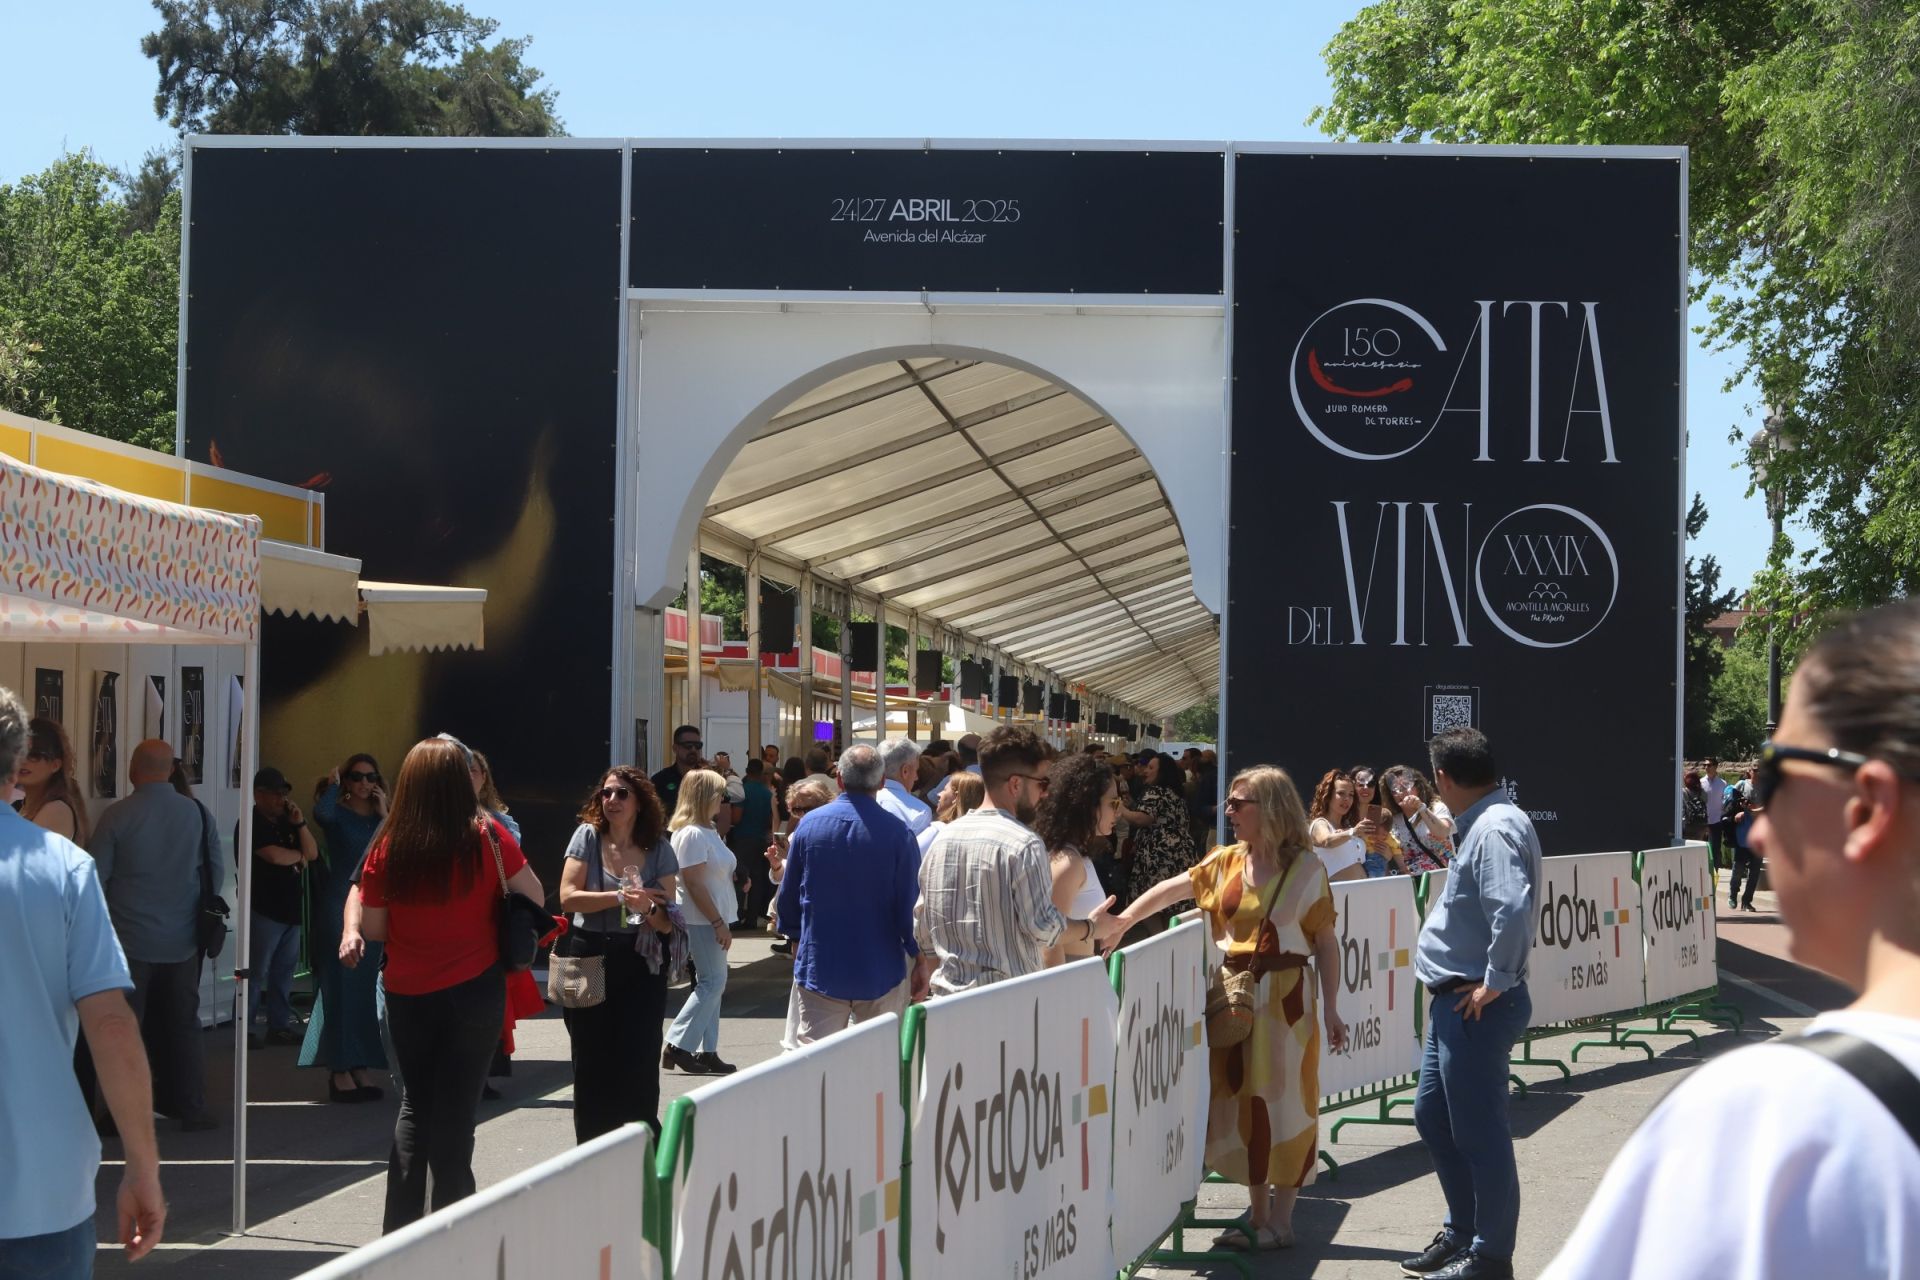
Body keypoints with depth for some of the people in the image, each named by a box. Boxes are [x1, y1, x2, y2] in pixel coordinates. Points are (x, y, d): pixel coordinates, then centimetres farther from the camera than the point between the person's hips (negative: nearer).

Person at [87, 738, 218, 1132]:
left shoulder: (118, 814, -12)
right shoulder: (196, 812, -2)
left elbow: (95, 875, -9)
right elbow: (214, 868, 6)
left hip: (131, 938, -3)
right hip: (181, 940, 3)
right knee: (182, 1025, 11)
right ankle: (190, 1109, 14)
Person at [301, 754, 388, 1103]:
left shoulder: (382, 819, 12)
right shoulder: (338, 813, 0)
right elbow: (321, 813, -26)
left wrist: (385, 815, -8)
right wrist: (333, 783, -9)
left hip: (371, 912, 5)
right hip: (337, 907, -5)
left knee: (365, 989, 7)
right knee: (339, 987, -7)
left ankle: (359, 1068, 12)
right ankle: (339, 1071, -7)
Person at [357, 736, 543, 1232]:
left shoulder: (387, 847, -8)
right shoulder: (487, 838, -12)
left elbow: (373, 927, -1)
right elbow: (535, 897, -2)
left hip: (407, 995, 2)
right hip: (474, 990, -2)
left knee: (415, 1103, 18)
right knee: (455, 1111, 7)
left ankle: (398, 1228, 16)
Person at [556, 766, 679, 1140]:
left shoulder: (658, 849, 2)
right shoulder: (588, 835, 0)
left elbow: (668, 923, 1)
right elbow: (568, 897, -11)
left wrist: (649, 909, -20)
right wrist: (621, 898, -17)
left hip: (641, 967, 0)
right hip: (591, 959, 0)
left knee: (638, 1064, -3)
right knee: (593, 1066, 7)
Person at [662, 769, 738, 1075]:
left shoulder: (707, 831, 15)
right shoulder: (692, 834, -16)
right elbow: (694, 883, -20)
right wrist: (719, 923, -19)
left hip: (713, 919, 10)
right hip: (702, 921, -10)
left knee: (711, 984, 10)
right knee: (712, 983, -10)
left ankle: (707, 1052, 13)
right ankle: (677, 1046, -6)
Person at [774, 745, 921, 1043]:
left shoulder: (809, 825, -3)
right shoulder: (897, 832, -12)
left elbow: (789, 895, 7)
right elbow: (910, 903, -9)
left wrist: (796, 937, 25)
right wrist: (917, 954, 5)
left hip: (818, 965, 1)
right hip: (881, 971, -1)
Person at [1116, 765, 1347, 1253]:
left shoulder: (1305, 868, -6)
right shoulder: (1226, 861, 6)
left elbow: (1326, 941, -5)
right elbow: (1169, 891, 11)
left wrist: (1332, 1010, -9)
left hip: (1284, 998, -5)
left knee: (1280, 1099, 0)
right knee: (1242, 1099, 8)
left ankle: (1281, 1220, 11)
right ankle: (1257, 1214, 18)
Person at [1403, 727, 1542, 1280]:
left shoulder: (1495, 829, -19)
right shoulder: (1483, 823, 14)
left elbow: (1512, 909, -32)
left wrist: (1496, 983, -23)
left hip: (1477, 1006, -11)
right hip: (1455, 1001, 11)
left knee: (1479, 1131, -1)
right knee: (1432, 1115, 20)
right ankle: (1461, 1232, 32)